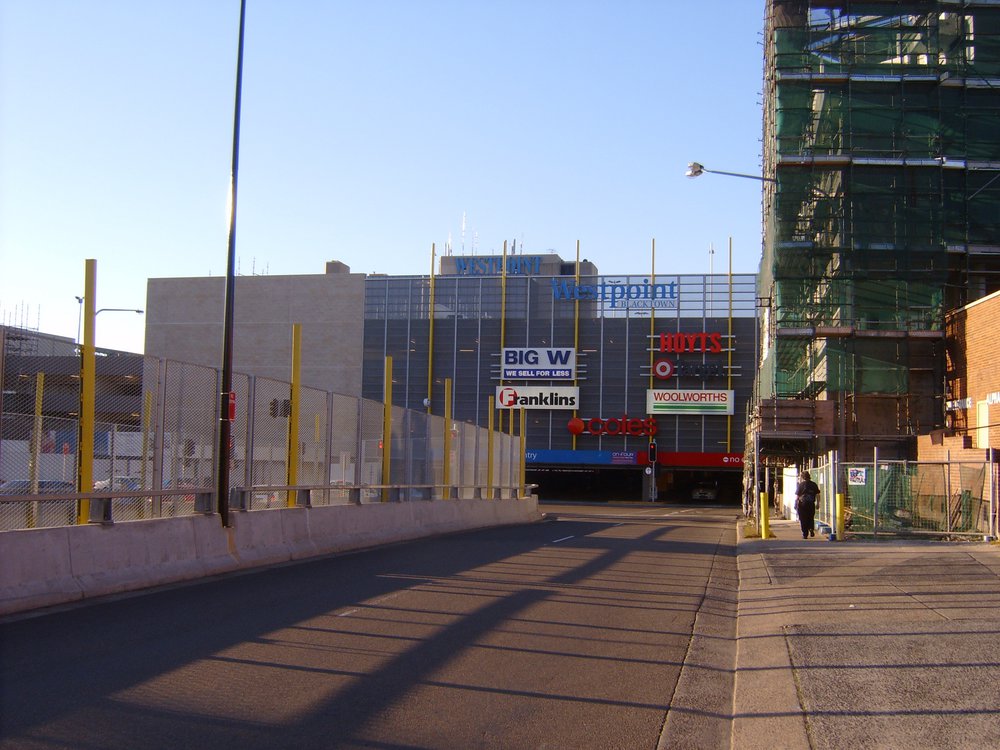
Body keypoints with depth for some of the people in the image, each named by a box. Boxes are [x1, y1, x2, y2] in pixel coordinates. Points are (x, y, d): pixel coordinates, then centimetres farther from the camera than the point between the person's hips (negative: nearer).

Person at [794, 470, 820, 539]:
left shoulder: (800, 485, -7)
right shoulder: (814, 484, 2)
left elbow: (797, 496, -6)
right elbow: (818, 495, 5)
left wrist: (795, 505, 2)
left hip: (802, 504, -3)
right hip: (811, 504, 3)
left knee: (803, 520, 5)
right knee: (811, 518, 18)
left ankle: (805, 534, 4)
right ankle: (811, 529, -6)